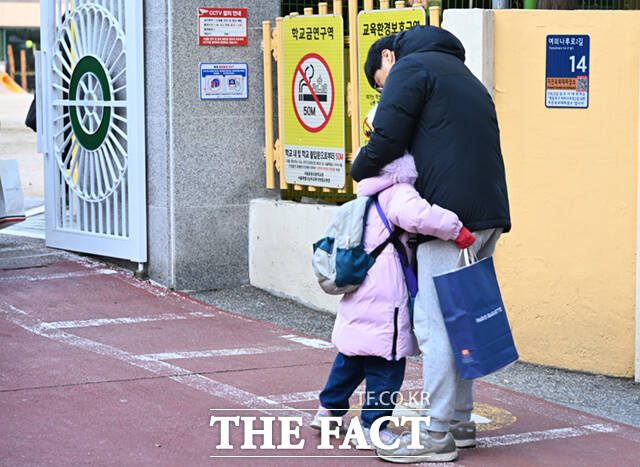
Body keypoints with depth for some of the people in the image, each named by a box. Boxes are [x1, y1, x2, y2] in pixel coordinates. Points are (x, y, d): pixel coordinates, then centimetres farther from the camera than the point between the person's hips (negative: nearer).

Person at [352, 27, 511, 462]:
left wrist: (362, 173, 12)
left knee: (436, 323, -7)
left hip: (450, 214, -9)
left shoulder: (410, 67, 1)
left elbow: (386, 141, -8)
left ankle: (437, 436, -5)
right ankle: (460, 421, 22)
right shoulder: (463, 76, 29)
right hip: (490, 212, 9)